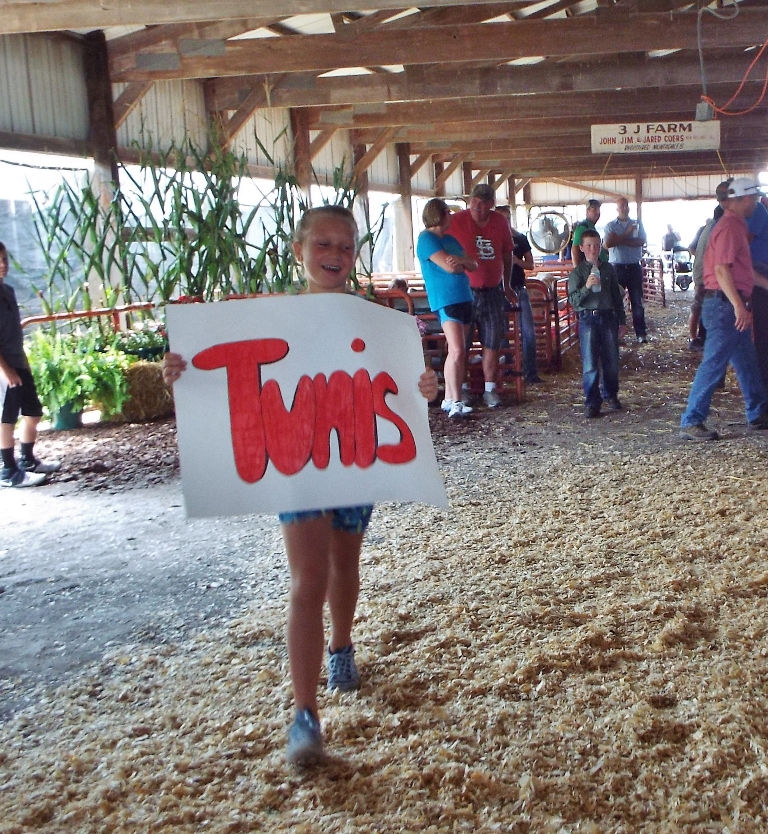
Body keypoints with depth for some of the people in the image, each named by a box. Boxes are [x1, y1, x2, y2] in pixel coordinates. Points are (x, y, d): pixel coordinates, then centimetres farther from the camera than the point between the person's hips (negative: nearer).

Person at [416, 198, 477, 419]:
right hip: (446, 300, -9)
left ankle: (449, 399, 12)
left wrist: (461, 261, -10)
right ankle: (455, 402, -20)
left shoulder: (450, 240, 20)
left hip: (463, 298, 9)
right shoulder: (426, 239, -6)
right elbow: (449, 266, -17)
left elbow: (473, 266, 13)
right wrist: (464, 262, 4)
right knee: (457, 351, -19)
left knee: (458, 352, 7)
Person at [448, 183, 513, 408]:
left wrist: (506, 285, 17)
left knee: (492, 342, 5)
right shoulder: (456, 221, -9)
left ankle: (490, 390, 12)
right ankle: (462, 388, 14)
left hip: (492, 291, 4)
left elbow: (507, 255, 15)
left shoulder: (500, 222, 4)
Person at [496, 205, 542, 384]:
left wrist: (517, 261, -10)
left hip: (519, 289, 2)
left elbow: (530, 264, 10)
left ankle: (531, 372, 0)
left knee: (528, 332, -4)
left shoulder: (520, 239, 7)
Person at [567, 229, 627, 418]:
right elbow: (573, 300, -7)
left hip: (608, 318, 3)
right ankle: (592, 402, 2)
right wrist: (586, 287, -23)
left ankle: (610, 395, 27)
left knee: (611, 361, 8)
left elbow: (617, 296, 17)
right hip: (588, 319, -3)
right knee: (590, 364, -4)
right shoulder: (578, 272, 0)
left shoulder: (608, 269, 11)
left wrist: (622, 321, 17)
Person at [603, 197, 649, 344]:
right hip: (617, 267, -1)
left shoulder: (637, 224, 9)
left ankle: (641, 333, 3)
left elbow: (641, 242, -7)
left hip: (634, 267, 1)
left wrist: (619, 240, -12)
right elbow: (608, 244, -11)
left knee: (637, 301, 2)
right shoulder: (610, 226, 5)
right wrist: (627, 234, -11)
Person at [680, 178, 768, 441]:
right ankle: (691, 422, -8)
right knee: (714, 364, -10)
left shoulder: (736, 226, 19)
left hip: (734, 305, 11)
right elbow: (721, 269, -22)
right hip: (724, 304, -11)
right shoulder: (729, 227, -14)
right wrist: (738, 306, -27)